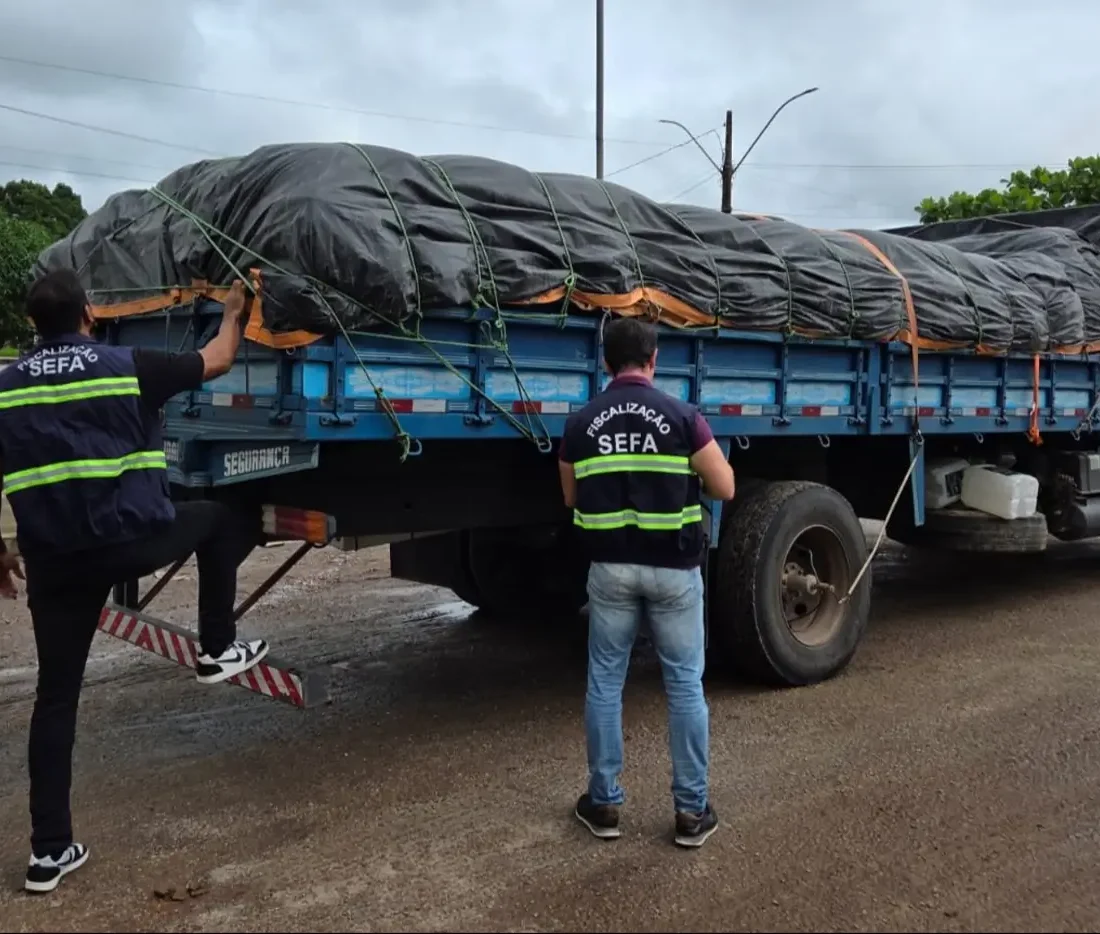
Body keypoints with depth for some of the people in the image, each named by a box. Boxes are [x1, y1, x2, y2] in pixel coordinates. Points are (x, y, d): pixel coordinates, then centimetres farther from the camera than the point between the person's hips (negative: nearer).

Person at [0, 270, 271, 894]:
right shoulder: (129, 367, 0)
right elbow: (216, 362, 14)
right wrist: (234, 314, 33)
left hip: (54, 559, 3)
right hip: (134, 540, -3)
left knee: (57, 695, 12)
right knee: (220, 517, 26)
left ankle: (50, 849, 16)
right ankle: (219, 650, 28)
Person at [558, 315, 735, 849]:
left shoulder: (581, 424, 0)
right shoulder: (682, 417, -7)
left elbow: (572, 498, 11)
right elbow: (724, 489, -3)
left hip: (610, 567, 2)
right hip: (673, 568, -1)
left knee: (604, 681, 12)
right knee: (684, 685, 8)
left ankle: (604, 803, 19)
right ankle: (691, 810, 13)